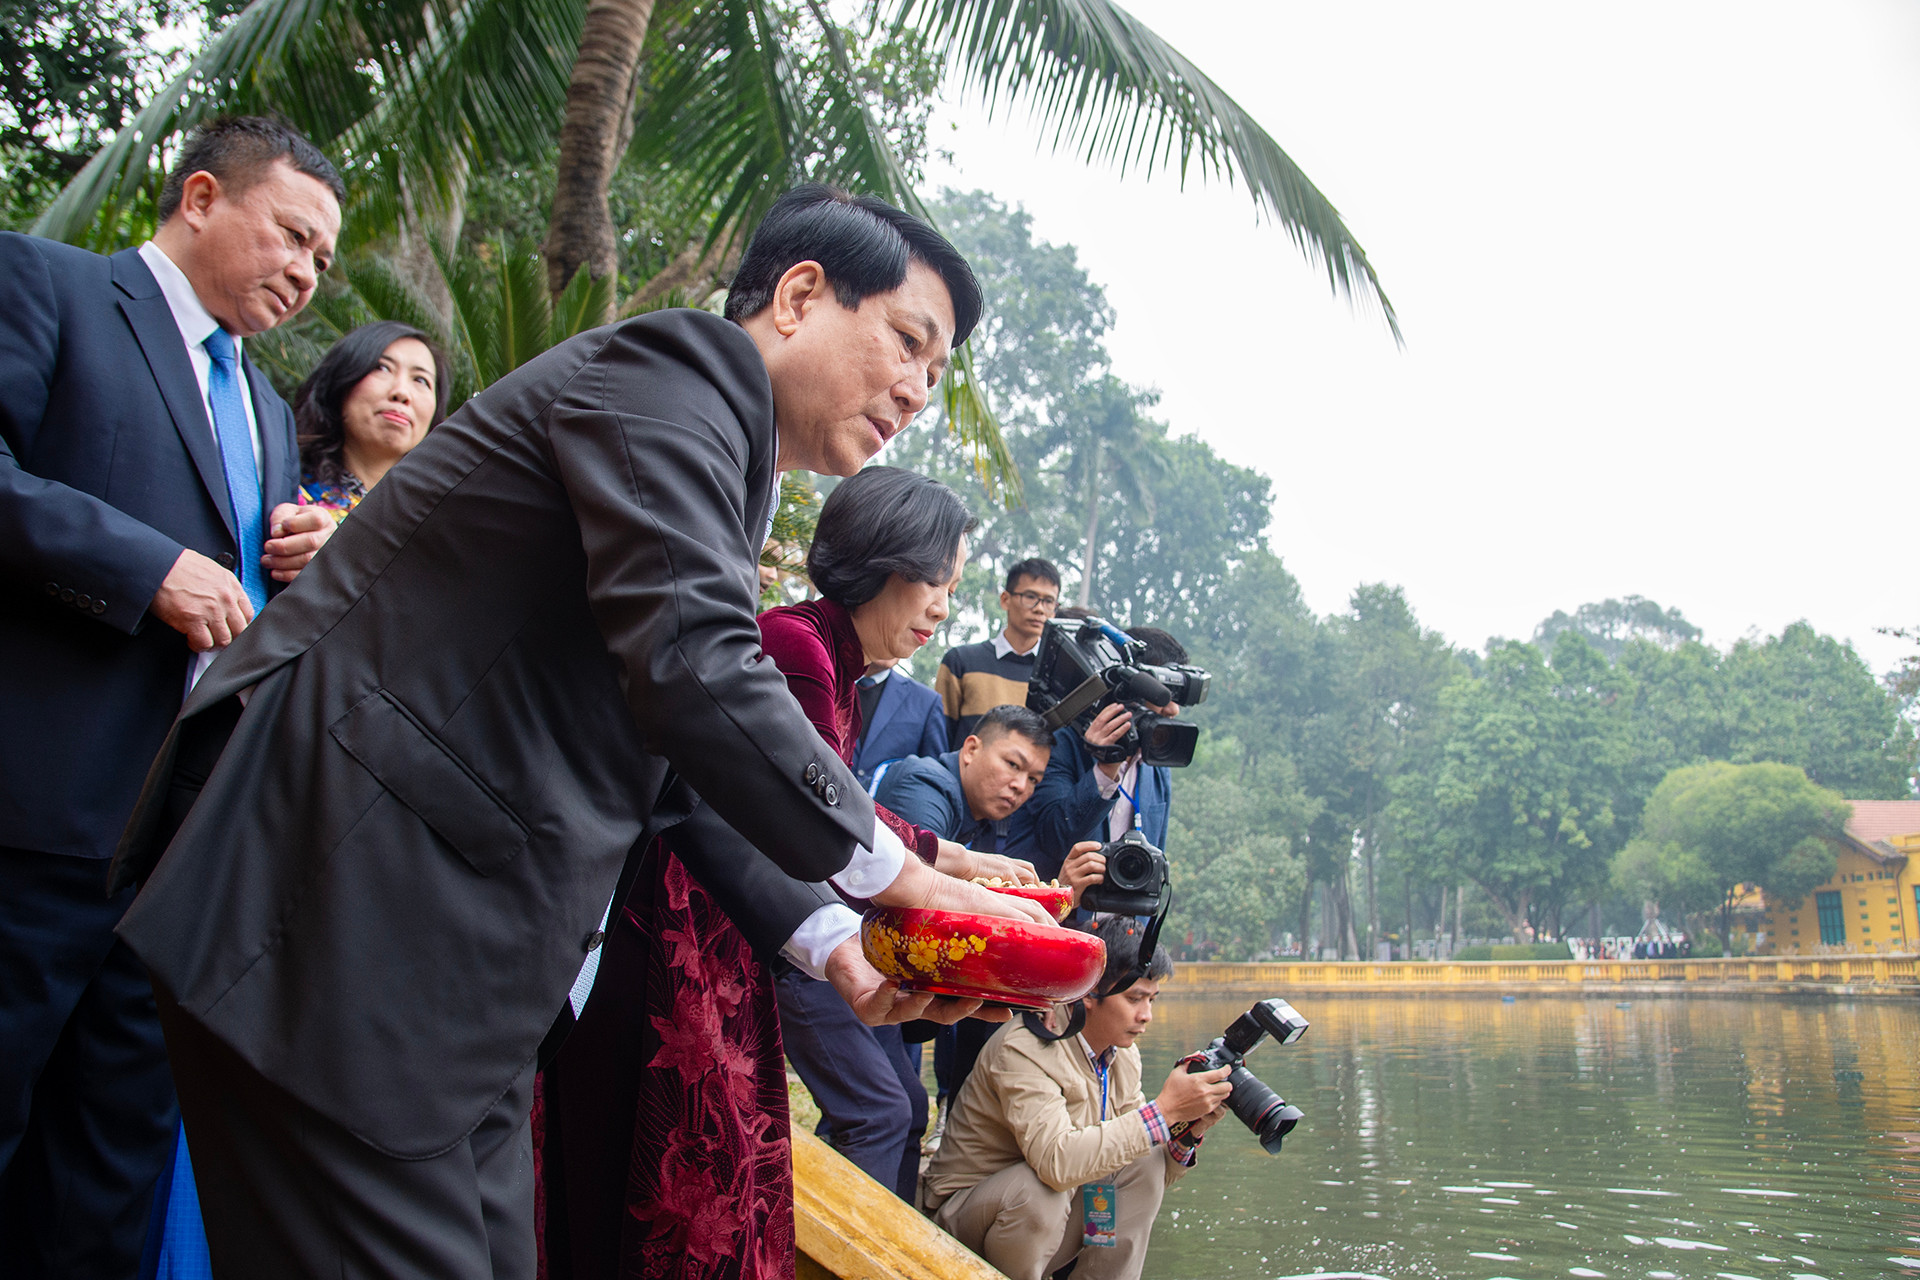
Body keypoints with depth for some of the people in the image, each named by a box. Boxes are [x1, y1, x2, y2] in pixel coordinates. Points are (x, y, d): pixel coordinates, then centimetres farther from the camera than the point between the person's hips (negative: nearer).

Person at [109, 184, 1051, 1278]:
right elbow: (690, 668, -23)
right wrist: (900, 878, -14)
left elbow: (677, 772, 23)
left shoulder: (728, 471, 21)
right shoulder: (672, 369, -9)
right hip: (347, 919, -10)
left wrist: (830, 944, 14)